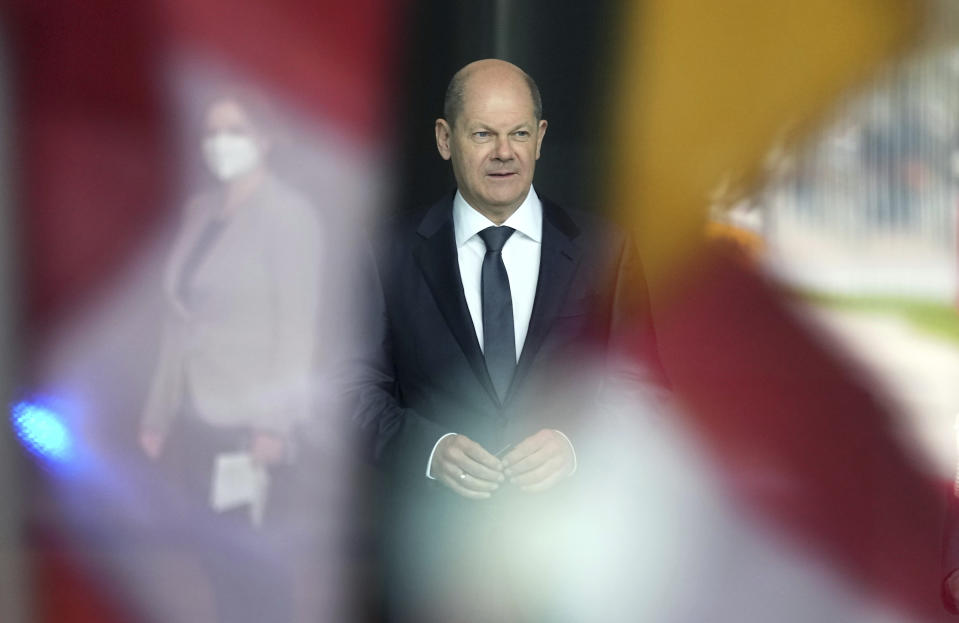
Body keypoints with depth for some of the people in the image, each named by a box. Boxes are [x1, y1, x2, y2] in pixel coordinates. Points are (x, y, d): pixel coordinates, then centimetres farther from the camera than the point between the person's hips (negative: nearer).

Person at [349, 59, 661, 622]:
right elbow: (365, 386, 2)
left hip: (567, 541, 1)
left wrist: (575, 448, -16)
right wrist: (430, 449, -16)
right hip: (433, 548, 0)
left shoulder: (604, 250, 3)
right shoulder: (394, 253, 2)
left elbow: (636, 387, 3)